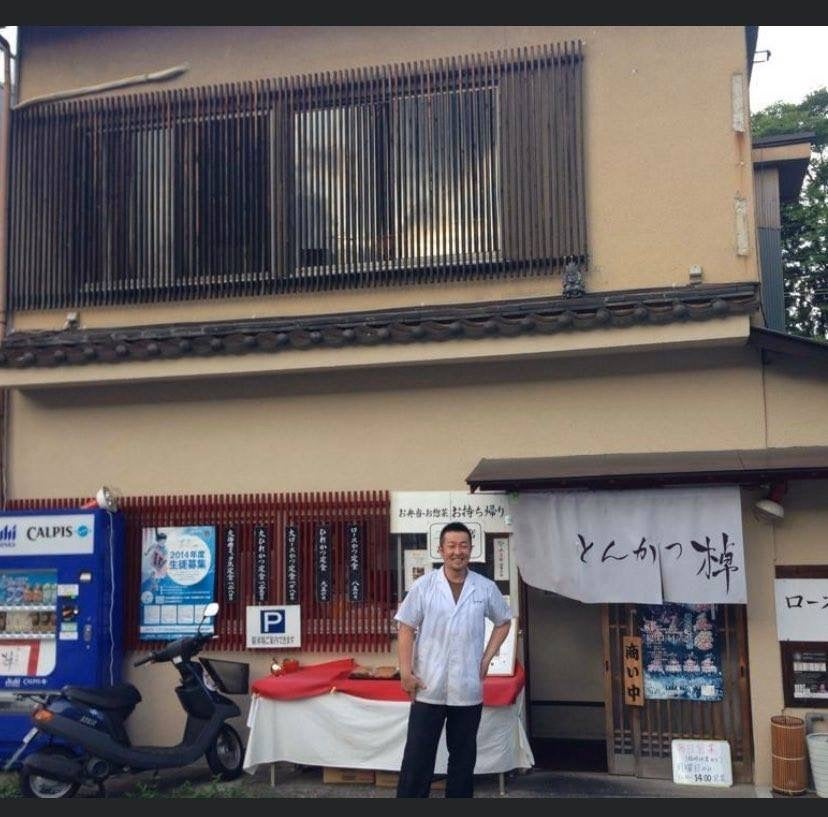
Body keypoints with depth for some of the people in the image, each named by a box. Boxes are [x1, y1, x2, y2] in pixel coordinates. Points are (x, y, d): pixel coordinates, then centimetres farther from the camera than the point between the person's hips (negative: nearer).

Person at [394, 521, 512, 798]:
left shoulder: (486, 588, 0)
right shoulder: (423, 586, -5)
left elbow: (503, 621, 15)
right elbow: (406, 629, -2)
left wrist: (487, 657, 5)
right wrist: (406, 671, -9)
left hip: (468, 688, 2)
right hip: (428, 687, -2)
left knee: (463, 755, 13)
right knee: (418, 755, 2)